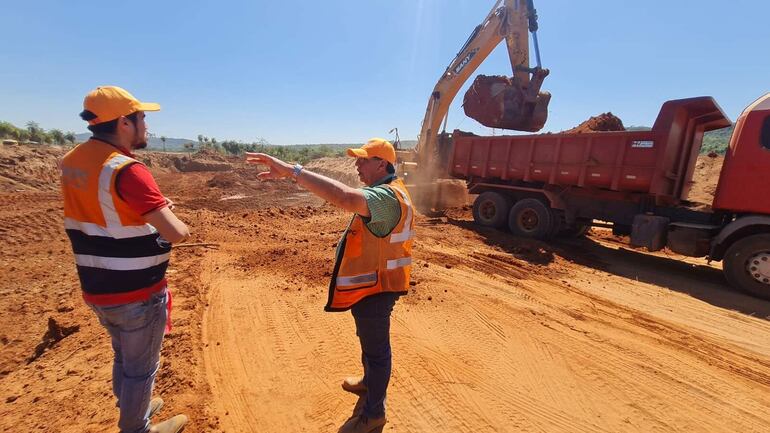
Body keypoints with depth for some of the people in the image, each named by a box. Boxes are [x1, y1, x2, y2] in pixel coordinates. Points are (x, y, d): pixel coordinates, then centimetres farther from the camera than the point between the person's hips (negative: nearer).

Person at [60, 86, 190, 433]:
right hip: (138, 294, -8)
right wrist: (166, 216, -5)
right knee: (140, 367, 14)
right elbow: (176, 233, -27)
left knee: (124, 357, 29)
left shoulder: (71, 162, 2)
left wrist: (151, 209, 5)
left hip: (98, 290, 8)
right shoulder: (127, 170, -25)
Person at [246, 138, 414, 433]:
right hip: (371, 284, 10)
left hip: (375, 288, -10)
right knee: (370, 342, 28)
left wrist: (291, 171, -46)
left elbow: (344, 197, -47)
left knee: (376, 348, 9)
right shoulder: (385, 191, 9)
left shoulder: (387, 196, -28)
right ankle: (369, 382, 53)